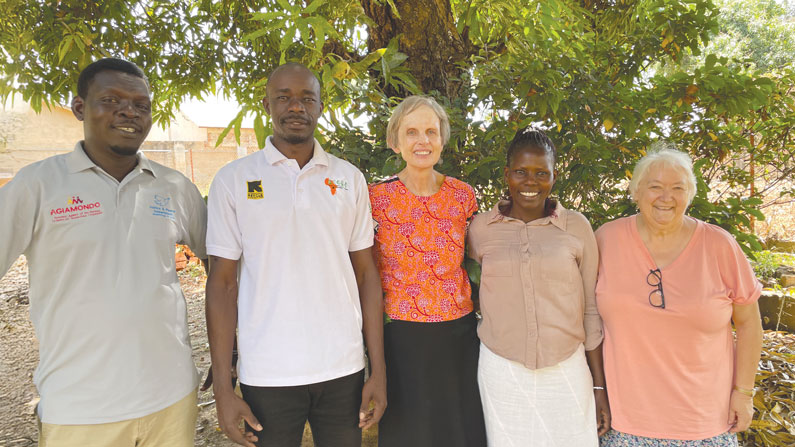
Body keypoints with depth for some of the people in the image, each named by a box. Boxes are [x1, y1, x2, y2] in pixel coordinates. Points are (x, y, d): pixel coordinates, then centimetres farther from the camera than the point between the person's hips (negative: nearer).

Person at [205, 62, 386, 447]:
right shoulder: (234, 180, -2)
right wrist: (222, 387, -5)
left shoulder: (349, 178, 4)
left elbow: (365, 274, 4)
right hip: (266, 374, -1)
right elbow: (222, 284, -1)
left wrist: (378, 370, 1)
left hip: (343, 370, 2)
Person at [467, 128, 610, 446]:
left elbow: (591, 311, 3)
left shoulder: (576, 226, -2)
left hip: (567, 369, 0)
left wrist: (599, 385, 4)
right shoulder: (481, 228, -2)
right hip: (501, 370, 0)